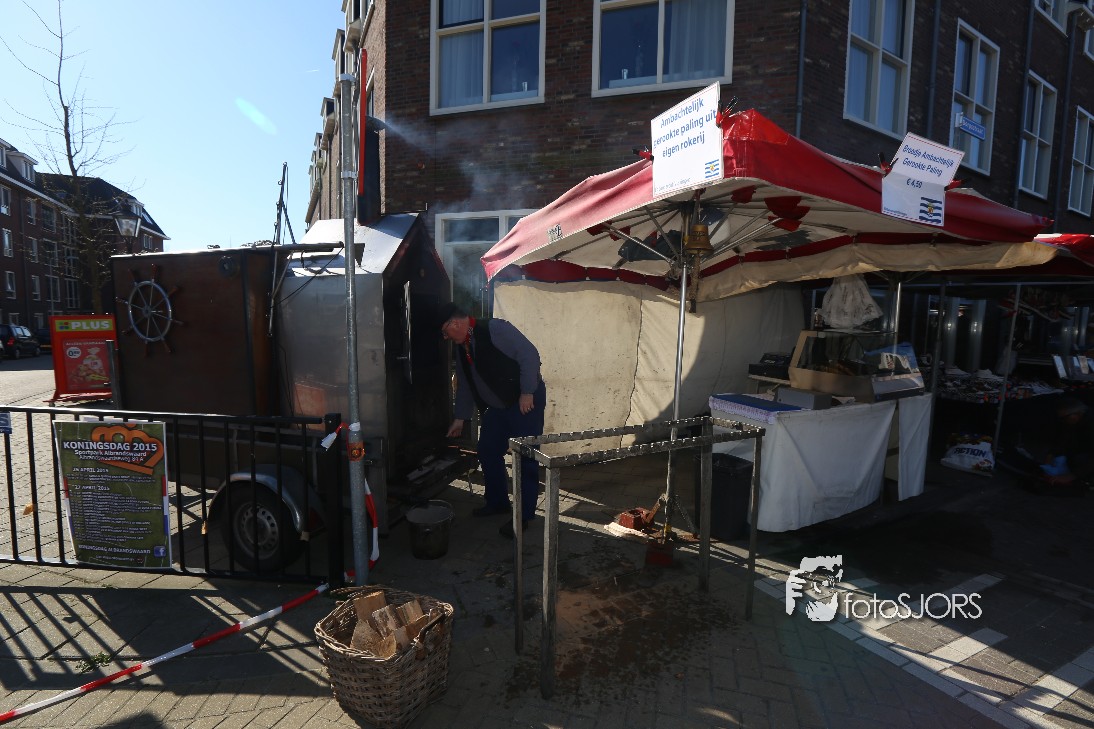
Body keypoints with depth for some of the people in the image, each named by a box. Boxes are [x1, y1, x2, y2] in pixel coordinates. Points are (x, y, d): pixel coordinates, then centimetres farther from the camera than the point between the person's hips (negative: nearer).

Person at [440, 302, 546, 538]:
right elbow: (464, 386, 19)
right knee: (488, 453, 12)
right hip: (496, 407, 9)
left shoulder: (495, 329, -17)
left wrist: (527, 393, -23)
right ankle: (497, 502, 30)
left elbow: (530, 354, -22)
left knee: (525, 458, -4)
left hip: (526, 401, -9)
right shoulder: (462, 348, 10)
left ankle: (523, 515, 7)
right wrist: (460, 419, 21)